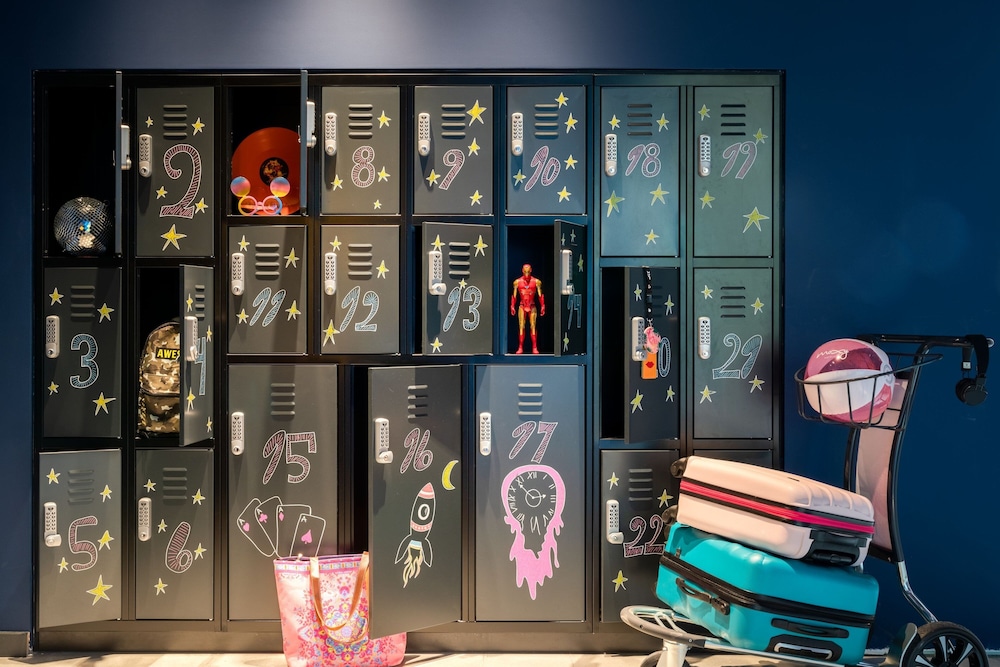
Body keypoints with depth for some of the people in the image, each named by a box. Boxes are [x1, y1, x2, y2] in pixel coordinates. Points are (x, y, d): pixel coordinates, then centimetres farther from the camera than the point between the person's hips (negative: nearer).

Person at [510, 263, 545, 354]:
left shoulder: (536, 281, -1)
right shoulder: (517, 282, 2)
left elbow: (540, 295, 2)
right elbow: (514, 295, 7)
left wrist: (542, 307, -2)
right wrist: (512, 306, 3)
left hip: (532, 307, -1)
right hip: (522, 306, 1)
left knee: (533, 327, -3)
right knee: (521, 327, -2)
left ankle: (534, 348, -2)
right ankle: (520, 348, -1)